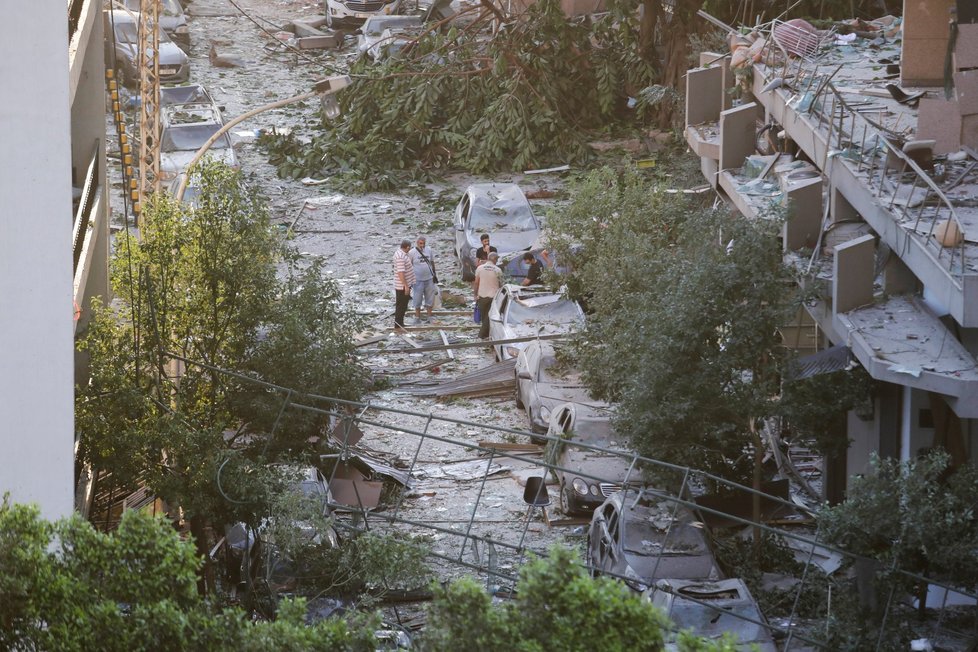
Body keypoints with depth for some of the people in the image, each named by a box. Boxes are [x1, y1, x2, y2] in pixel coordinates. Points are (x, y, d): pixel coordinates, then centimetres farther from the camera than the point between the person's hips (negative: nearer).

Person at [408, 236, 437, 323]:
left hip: (429, 279, 4)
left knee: (430, 298, 8)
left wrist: (434, 274, 17)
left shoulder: (428, 250, 6)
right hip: (418, 280, -4)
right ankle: (417, 317, 13)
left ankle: (429, 316, 19)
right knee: (418, 299, 2)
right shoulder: (412, 253, -8)